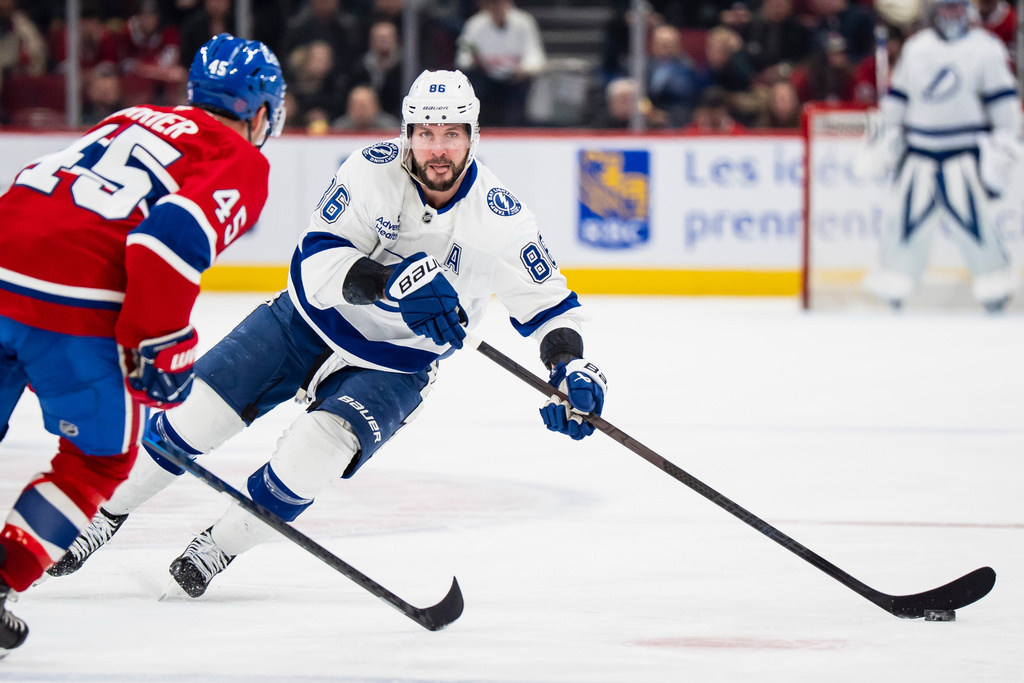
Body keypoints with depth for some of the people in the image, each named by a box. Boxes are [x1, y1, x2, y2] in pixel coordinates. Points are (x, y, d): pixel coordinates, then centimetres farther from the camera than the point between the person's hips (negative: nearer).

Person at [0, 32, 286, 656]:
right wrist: (164, 347, -5)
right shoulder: (243, 162, 7)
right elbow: (173, 236, -13)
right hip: (74, 308, -6)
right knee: (100, 459, 15)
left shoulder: (134, 119, 28)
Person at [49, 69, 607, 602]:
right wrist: (395, 280, -43)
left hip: (393, 368, 0)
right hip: (307, 322, 0)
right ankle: (105, 514, 17)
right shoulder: (374, 171, -20)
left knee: (316, 450, -26)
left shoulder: (499, 217, -17)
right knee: (195, 411, -7)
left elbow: (547, 304, -8)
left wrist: (571, 366, -27)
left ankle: (220, 547, -4)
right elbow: (317, 263, -27)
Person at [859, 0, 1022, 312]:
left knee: (971, 214, -11)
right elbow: (899, 91, 19)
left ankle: (995, 282, 1)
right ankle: (893, 281, 11)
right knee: (907, 212, 0)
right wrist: (889, 128, 15)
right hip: (919, 149, 4)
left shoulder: (985, 49, -2)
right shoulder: (915, 48, 10)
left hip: (965, 151, -3)